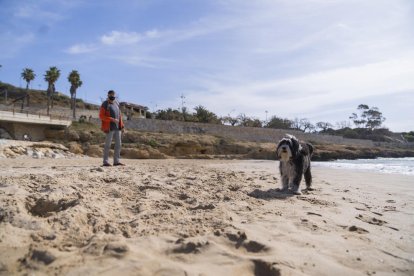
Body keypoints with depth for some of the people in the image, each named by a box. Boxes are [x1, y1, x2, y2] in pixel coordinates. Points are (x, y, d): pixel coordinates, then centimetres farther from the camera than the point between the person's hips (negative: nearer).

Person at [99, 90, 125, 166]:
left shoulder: (116, 103, 15)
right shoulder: (105, 105, -4)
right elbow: (101, 116, -11)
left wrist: (122, 126, 12)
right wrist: (112, 120, -18)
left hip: (117, 128, 6)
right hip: (110, 128, -6)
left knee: (118, 144, 4)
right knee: (108, 145, -2)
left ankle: (116, 161, 11)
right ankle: (105, 162, 5)